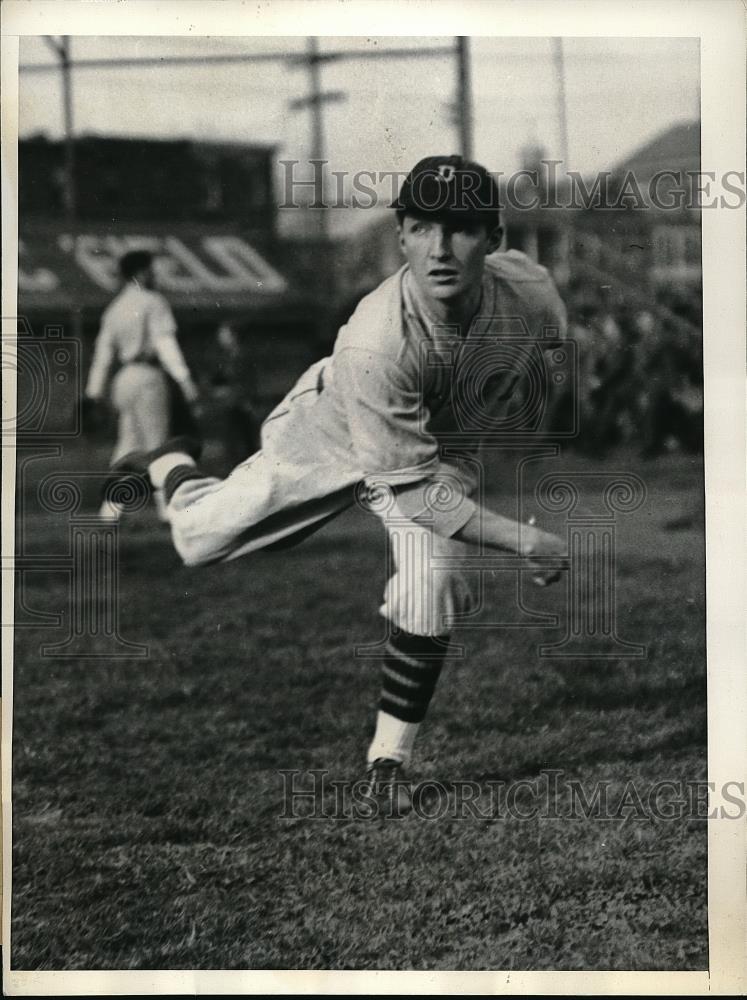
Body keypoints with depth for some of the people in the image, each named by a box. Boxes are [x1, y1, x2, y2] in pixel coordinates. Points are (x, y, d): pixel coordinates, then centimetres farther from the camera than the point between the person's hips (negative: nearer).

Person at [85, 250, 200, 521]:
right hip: (149, 376, -7)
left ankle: (111, 508, 1)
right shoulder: (153, 302, -5)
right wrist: (184, 378, -21)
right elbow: (165, 342, -16)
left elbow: (104, 350, 14)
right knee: (157, 442, -5)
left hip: (124, 377, 7)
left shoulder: (114, 309, 15)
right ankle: (168, 504, -5)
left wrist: (96, 389, 15)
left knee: (128, 443, 8)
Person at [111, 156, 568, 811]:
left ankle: (390, 759, 1)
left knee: (433, 588, -20)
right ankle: (170, 464, 45)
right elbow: (414, 489, -35)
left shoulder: (532, 294, -32)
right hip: (333, 432, -2)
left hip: (442, 446, 2)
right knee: (200, 537, 8)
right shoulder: (373, 344, -43)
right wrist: (522, 540, -38)